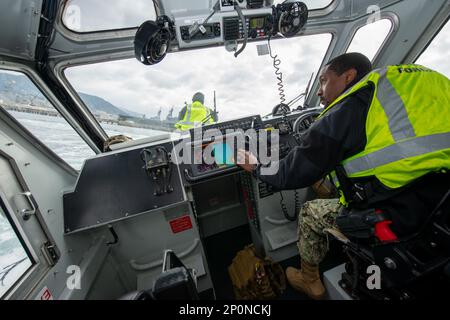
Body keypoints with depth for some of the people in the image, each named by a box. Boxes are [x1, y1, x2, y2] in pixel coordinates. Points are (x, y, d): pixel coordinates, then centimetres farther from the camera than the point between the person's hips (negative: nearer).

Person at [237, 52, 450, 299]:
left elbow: (291, 175, -9)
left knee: (309, 212, 13)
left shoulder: (346, 112, -14)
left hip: (395, 222, -7)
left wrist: (256, 167, 9)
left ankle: (310, 281, 35)